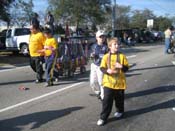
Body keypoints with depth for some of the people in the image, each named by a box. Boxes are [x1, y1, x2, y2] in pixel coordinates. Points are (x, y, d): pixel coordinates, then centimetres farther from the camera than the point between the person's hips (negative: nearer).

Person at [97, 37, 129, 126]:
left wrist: (121, 66, -20)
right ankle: (103, 118, 5)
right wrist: (107, 70, -22)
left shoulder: (122, 56, -1)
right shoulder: (106, 57, -2)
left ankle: (120, 111, 43)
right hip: (108, 82, -1)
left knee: (119, 99, 16)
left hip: (119, 82, 1)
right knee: (106, 100, -2)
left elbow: (126, 68, 1)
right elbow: (102, 68, -2)